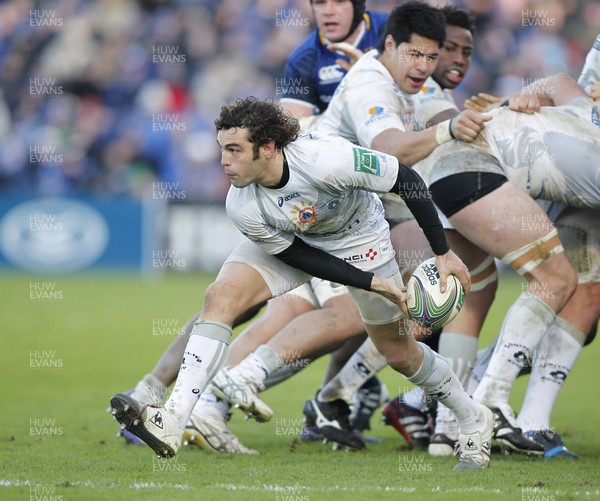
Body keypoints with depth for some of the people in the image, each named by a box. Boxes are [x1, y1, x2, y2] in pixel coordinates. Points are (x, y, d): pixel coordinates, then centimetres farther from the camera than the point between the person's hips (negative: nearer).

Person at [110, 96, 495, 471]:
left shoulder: (326, 159, -40)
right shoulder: (242, 208, -29)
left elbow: (408, 181, -26)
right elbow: (298, 256, -16)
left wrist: (443, 253, -20)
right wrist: (372, 283, -21)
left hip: (359, 239, -2)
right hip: (292, 244, 2)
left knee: (399, 352, 6)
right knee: (221, 296, -21)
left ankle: (474, 420, 33)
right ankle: (172, 422, -27)